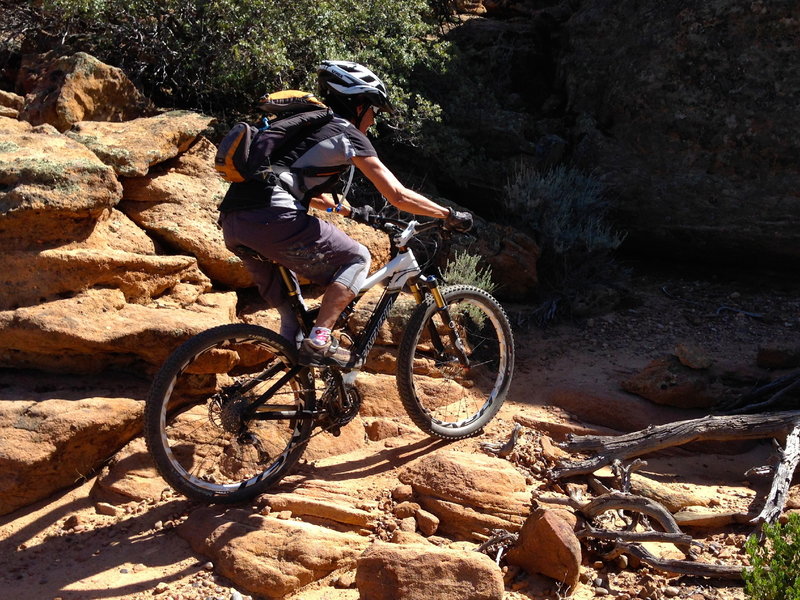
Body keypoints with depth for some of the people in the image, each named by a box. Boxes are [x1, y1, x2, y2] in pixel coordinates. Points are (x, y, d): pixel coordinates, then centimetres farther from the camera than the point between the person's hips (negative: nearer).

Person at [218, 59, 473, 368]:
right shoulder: (346, 133, 4)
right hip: (271, 219, -8)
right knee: (356, 259, 8)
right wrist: (450, 215, 12)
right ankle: (319, 341, -2)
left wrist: (350, 211, 53)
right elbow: (398, 195, 1)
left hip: (233, 224, 9)